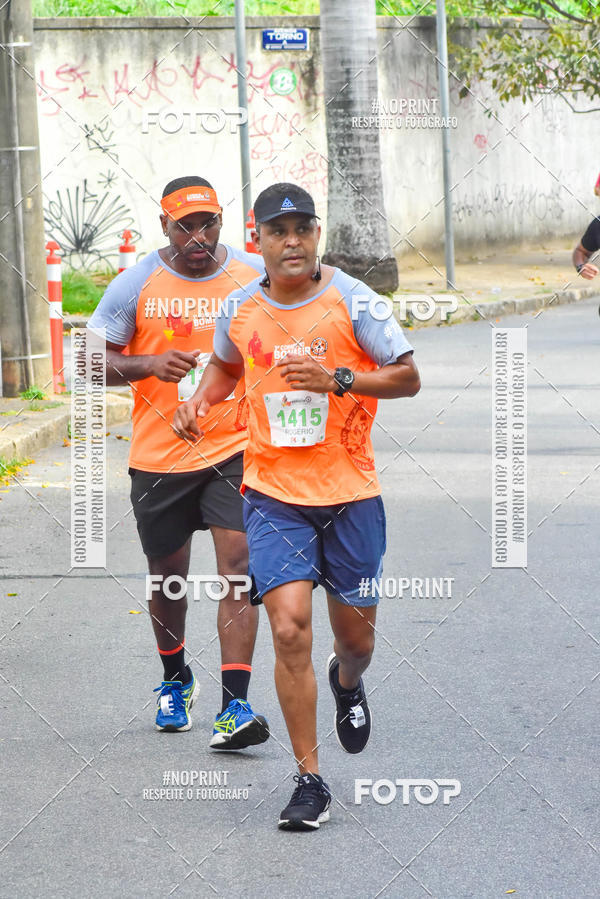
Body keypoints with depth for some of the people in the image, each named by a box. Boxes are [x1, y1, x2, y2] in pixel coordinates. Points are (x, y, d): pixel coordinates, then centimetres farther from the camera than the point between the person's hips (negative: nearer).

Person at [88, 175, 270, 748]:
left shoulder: (256, 277, 0)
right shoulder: (137, 284, -3)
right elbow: (94, 361, -2)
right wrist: (148, 365, -20)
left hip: (235, 449, -1)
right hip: (159, 457, 1)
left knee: (238, 568, -14)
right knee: (167, 576, 14)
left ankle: (235, 705, -17)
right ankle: (175, 680, 39)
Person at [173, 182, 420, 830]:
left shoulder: (350, 300, -8)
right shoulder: (240, 309, 1)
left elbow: (407, 377, -6)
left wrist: (337, 377, -21)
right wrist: (201, 401, 2)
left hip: (349, 490, -1)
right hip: (273, 493, 1)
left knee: (356, 633, 10)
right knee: (290, 629, -14)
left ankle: (347, 683, 50)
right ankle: (309, 782, -6)